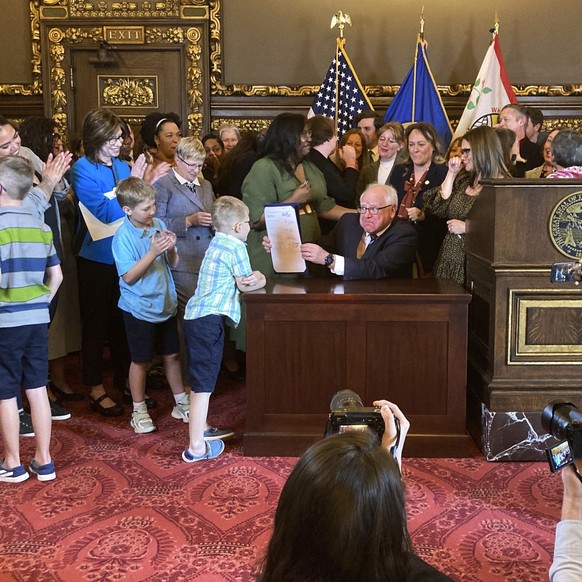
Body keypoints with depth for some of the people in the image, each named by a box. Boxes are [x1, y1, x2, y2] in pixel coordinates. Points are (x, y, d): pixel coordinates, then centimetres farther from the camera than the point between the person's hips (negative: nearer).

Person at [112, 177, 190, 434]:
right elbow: (129, 277, -20)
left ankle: (181, 403, 31)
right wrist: (152, 252, -27)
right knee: (141, 360, 7)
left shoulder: (159, 225, -1)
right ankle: (139, 411, 23)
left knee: (172, 355, 16)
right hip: (140, 308, -5)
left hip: (165, 304, 5)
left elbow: (173, 263, 6)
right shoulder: (123, 237, -16)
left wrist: (171, 249, -16)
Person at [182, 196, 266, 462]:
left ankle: (201, 428, 35)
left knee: (200, 379, 20)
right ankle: (196, 446, -2)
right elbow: (245, 286, -6)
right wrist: (259, 279, 12)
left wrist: (255, 276, -1)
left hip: (195, 317, 10)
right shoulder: (235, 247, -11)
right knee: (203, 383, -6)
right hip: (209, 320, -10)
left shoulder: (217, 243, 18)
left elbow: (243, 278, 18)